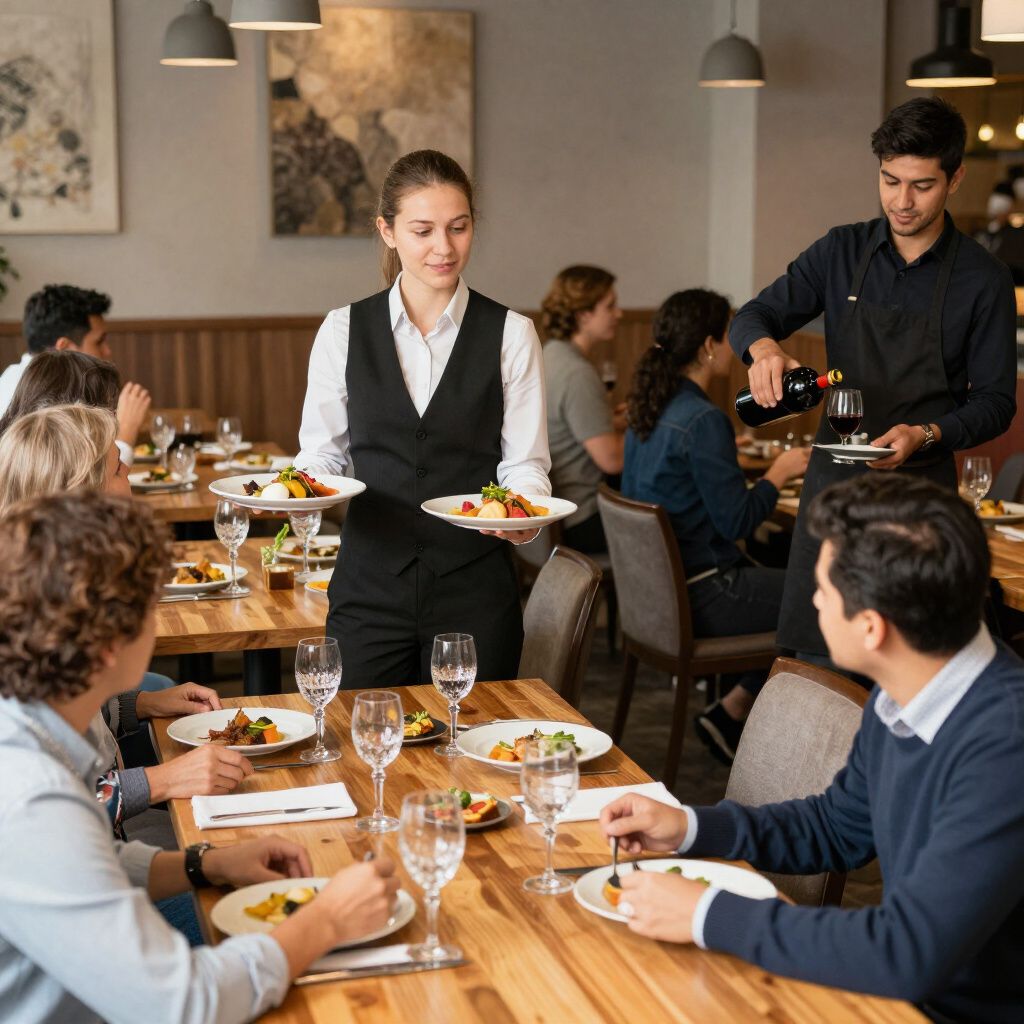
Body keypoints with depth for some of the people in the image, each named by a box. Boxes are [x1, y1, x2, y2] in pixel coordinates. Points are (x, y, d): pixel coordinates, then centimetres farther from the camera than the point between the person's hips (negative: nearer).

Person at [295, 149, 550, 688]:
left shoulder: (510, 334, 1)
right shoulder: (344, 330, 4)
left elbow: (525, 462, 1)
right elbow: (320, 450, 8)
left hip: (475, 589, 0)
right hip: (369, 587, 1)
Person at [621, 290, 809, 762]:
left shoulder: (648, 408, 7)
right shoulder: (703, 420, -21)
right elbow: (736, 521, -19)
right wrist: (778, 473, -3)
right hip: (699, 595, -9)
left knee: (774, 580, 24)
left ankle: (733, 710, 20)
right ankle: (731, 712, 8)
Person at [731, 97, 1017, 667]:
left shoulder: (983, 279, -2)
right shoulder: (842, 252, 6)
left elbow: (995, 403, 0)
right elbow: (755, 315, 6)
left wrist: (926, 437, -20)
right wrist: (763, 346, -19)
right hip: (833, 478, 3)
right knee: (813, 662, 5)